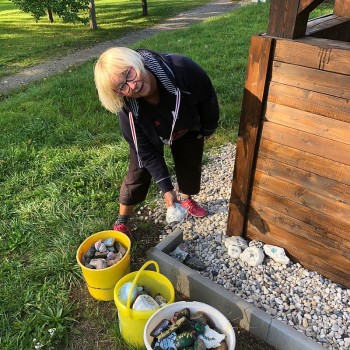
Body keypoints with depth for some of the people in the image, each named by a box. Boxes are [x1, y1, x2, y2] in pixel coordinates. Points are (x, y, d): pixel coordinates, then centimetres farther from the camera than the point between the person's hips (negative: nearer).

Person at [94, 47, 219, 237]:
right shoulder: (128, 109, -38)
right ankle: (122, 220, 23)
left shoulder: (181, 68, -43)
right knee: (139, 171, 1)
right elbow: (147, 152, -26)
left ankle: (186, 199, 45)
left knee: (191, 164, 13)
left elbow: (207, 96, -21)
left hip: (189, 126, 2)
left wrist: (208, 128, -6)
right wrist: (166, 188, -28)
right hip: (150, 135, -1)